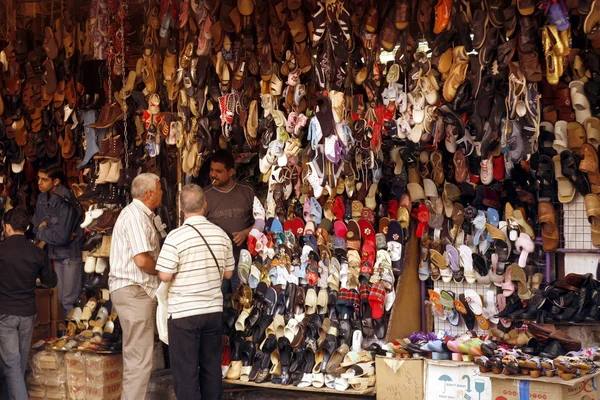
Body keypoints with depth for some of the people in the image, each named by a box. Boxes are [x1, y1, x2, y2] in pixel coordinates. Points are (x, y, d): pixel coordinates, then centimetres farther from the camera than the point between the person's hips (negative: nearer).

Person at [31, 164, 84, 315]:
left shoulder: (64, 201, -22)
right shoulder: (42, 198, 1)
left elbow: (61, 237, -26)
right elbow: (36, 226, 5)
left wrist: (42, 232, -11)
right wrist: (46, 236, -15)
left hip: (71, 253, -7)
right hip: (55, 253, 7)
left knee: (69, 300, -1)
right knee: (60, 298, 15)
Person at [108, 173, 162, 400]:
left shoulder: (140, 214, 18)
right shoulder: (136, 216, -15)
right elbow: (142, 260, -23)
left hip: (136, 290, 11)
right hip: (134, 290, -11)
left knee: (136, 356, 15)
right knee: (140, 358, -8)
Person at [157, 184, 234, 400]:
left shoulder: (176, 236, -14)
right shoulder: (221, 234, 0)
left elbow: (164, 276, -14)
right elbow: (228, 273, 8)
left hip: (183, 312, -4)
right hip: (214, 309, 5)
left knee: (186, 370, 4)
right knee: (211, 366, 15)